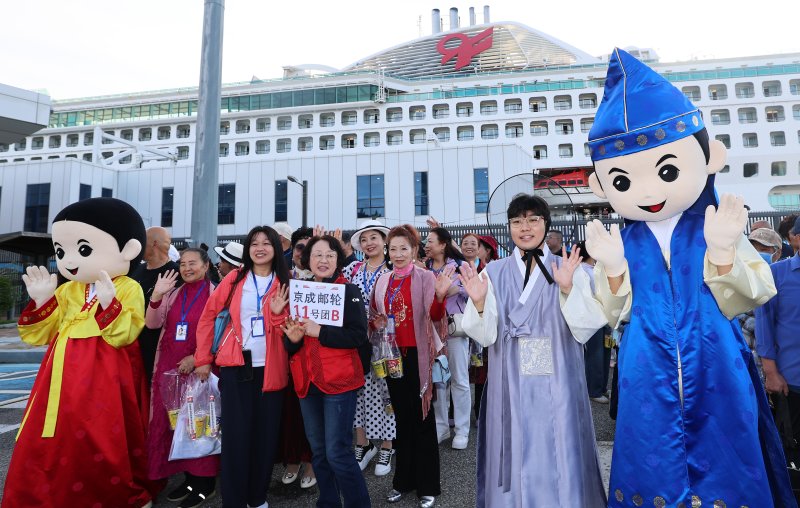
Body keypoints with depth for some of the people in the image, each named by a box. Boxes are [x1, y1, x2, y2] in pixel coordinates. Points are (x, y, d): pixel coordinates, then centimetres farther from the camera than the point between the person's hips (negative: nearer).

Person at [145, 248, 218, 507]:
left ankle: (205, 481, 14)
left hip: (199, 367, -5)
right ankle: (189, 477, 23)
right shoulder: (173, 293, 11)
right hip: (170, 367, 6)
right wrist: (156, 296, -10)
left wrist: (197, 357, -16)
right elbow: (152, 324, 5)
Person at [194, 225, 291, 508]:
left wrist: (278, 313, -17)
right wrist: (203, 358, 1)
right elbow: (208, 315, 3)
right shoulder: (235, 278, 1)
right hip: (237, 366, -1)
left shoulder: (284, 283, 4)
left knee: (266, 433, 8)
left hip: (270, 368, 1)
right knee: (236, 433, 0)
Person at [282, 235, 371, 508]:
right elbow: (289, 343, 12)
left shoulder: (349, 291, -6)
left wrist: (318, 331, -21)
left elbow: (359, 336, -16)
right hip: (307, 381, 6)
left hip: (339, 380, -5)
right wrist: (293, 338, -11)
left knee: (337, 452, -5)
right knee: (318, 451, 15)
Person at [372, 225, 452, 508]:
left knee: (422, 417, 4)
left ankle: (427, 485, 18)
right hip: (392, 355, 5)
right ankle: (403, 480, 29)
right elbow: (374, 314, 18)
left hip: (417, 355, -5)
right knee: (401, 417, 15)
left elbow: (435, 316, -21)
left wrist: (439, 295, -40)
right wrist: (376, 323, -3)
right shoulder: (383, 281, 6)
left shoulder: (425, 277, -9)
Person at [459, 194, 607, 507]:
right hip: (511, 387, 1)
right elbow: (486, 336, -3)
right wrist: (479, 304, -22)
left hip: (557, 387, 0)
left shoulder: (570, 270, 1)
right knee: (516, 459, 11)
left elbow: (584, 330, -8)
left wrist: (567, 289, -22)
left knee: (559, 459, 9)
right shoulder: (493, 274, 2)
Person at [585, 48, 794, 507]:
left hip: (714, 371, 0)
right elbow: (617, 312, 0)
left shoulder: (718, 230, -3)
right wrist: (612, 267, -16)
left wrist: (722, 251, -20)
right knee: (654, 469, 9)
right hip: (649, 381, 1)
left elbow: (736, 302, -4)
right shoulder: (624, 242, -1)